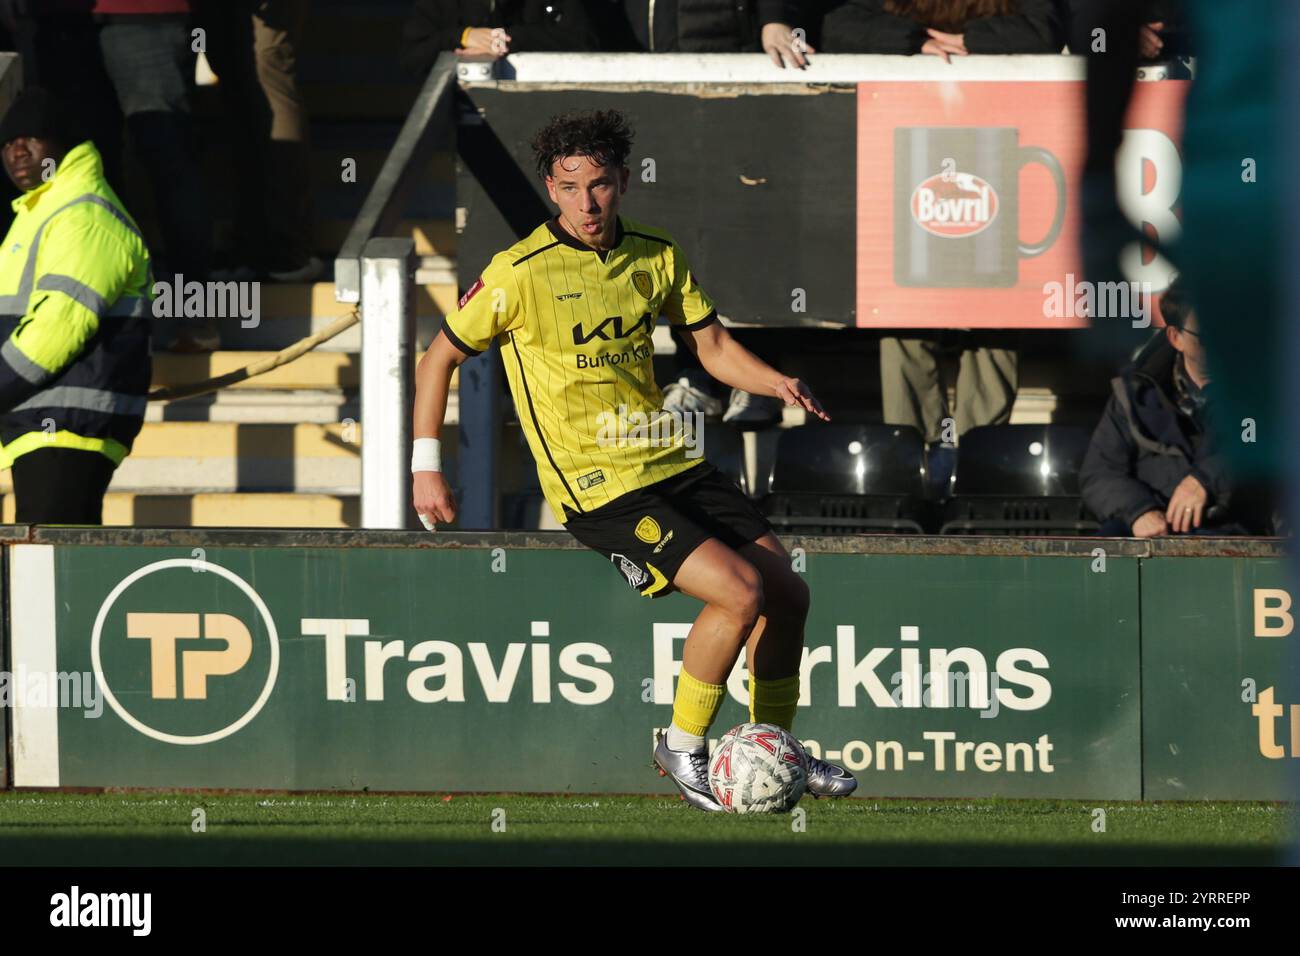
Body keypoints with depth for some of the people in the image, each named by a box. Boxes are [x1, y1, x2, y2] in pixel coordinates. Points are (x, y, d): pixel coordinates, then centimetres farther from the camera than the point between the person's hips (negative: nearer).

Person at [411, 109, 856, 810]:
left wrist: (775, 383, -5)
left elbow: (712, 347, 14)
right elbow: (440, 357, -2)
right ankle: (682, 747, -2)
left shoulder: (657, 257, 5)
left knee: (788, 593, 5)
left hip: (673, 463, 7)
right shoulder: (520, 273, -12)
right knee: (740, 591, -20)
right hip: (597, 489, -7)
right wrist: (426, 468, -4)